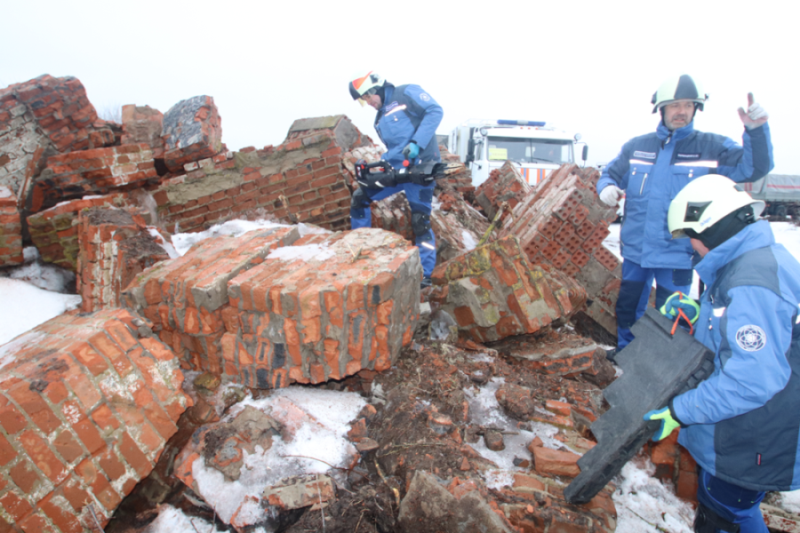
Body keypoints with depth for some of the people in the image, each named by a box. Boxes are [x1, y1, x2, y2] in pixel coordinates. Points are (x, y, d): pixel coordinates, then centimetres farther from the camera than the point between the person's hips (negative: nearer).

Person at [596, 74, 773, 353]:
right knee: (627, 310, 17)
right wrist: (607, 188, -10)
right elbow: (610, 174, 13)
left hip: (677, 255, -3)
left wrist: (756, 131, -27)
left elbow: (754, 167, -10)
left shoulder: (711, 147, -2)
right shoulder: (636, 146, 5)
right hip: (635, 250, 3)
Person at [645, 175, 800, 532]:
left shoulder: (750, 286, -31)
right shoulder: (767, 256, 3)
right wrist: (699, 314, 5)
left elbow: (750, 380, -33)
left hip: (750, 446, -10)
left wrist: (679, 412, -26)